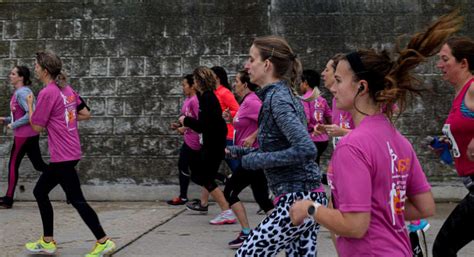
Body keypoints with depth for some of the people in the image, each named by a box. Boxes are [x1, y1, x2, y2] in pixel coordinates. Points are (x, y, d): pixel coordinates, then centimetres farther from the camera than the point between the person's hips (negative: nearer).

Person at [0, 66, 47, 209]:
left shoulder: (22, 92, -16)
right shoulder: (20, 92, 14)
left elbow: (30, 114, -27)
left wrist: (13, 125, -18)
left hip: (23, 135, -9)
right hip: (31, 134, 9)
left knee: (13, 165, 3)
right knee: (39, 165, 11)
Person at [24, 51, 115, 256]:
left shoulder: (47, 93, -16)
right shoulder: (67, 89, 10)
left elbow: (37, 126, -10)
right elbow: (86, 114, 15)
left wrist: (30, 105, 4)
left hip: (63, 156, -10)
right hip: (70, 153, 10)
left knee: (76, 200, -5)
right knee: (40, 191, 17)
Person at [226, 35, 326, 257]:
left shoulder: (277, 99, -15)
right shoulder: (284, 95, 13)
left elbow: (306, 149, -26)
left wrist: (258, 160, -18)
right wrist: (240, 152, 16)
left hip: (295, 200, -10)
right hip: (309, 197, 10)